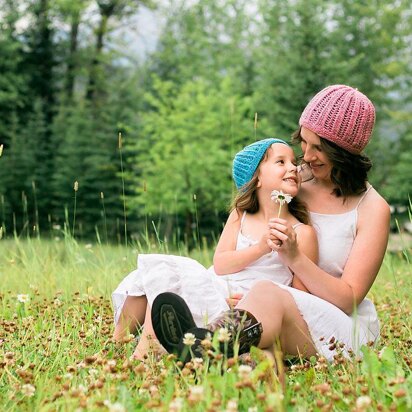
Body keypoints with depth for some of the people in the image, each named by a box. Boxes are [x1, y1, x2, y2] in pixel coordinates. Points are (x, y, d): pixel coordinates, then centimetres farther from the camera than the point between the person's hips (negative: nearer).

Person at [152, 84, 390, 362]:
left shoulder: (373, 210, -1)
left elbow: (348, 299, -8)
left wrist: (294, 257, -22)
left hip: (348, 329, -6)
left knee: (267, 294, -38)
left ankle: (199, 345, -67)